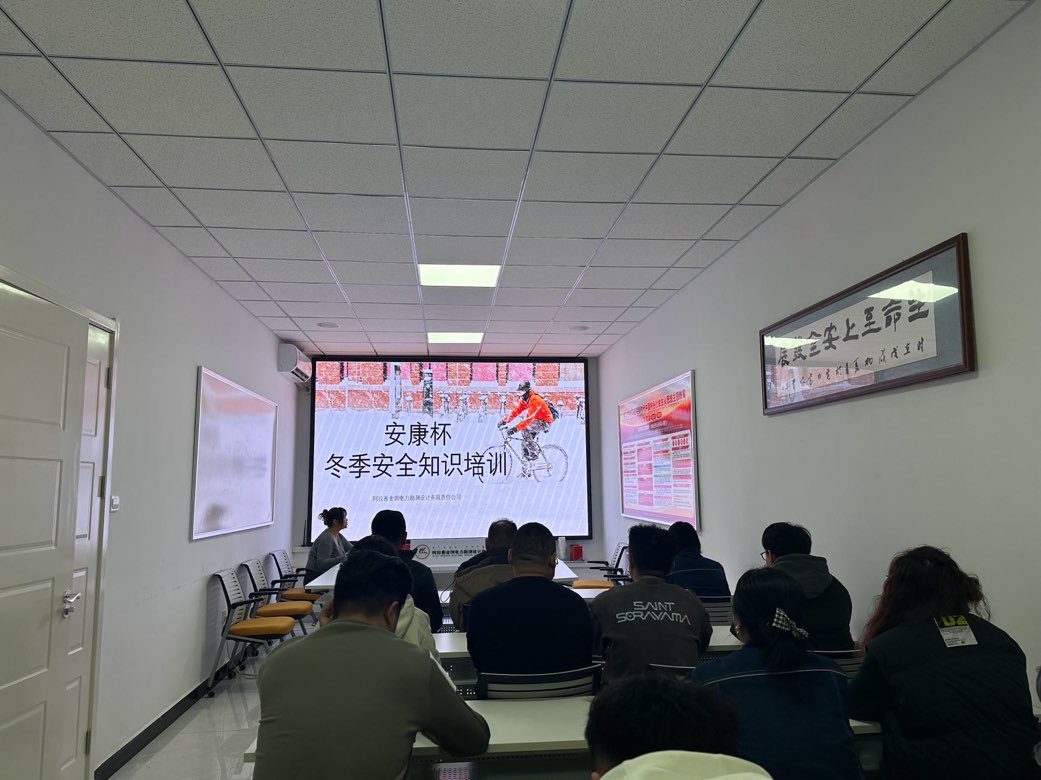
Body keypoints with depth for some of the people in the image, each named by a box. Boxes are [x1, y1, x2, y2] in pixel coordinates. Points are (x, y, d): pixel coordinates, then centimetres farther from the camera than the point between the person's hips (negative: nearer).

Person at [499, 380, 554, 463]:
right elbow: (516, 411, -2)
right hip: (537, 421, 9)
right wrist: (505, 421, -15)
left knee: (524, 430, -26)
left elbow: (529, 418, -34)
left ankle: (534, 453, -15)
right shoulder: (524, 400, 2)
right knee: (524, 441, 1)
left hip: (545, 422, -9)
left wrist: (516, 428, -40)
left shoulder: (535, 400, -26)